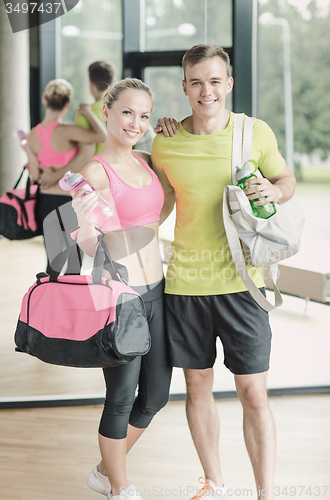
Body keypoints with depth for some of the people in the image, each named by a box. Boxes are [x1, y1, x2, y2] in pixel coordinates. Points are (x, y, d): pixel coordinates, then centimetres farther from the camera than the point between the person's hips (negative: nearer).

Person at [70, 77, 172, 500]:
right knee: (121, 399, 6)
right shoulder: (95, 172, -12)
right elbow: (88, 247, -10)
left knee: (156, 395, 16)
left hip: (156, 291, 8)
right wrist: (84, 223, -32)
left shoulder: (147, 162, 8)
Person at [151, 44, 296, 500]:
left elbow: (287, 180, 11)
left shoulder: (257, 133, -4)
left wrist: (274, 191, -11)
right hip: (185, 280, 2)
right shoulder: (165, 143, 0)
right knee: (198, 386, 12)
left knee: (254, 394, -1)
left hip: (241, 281, -2)